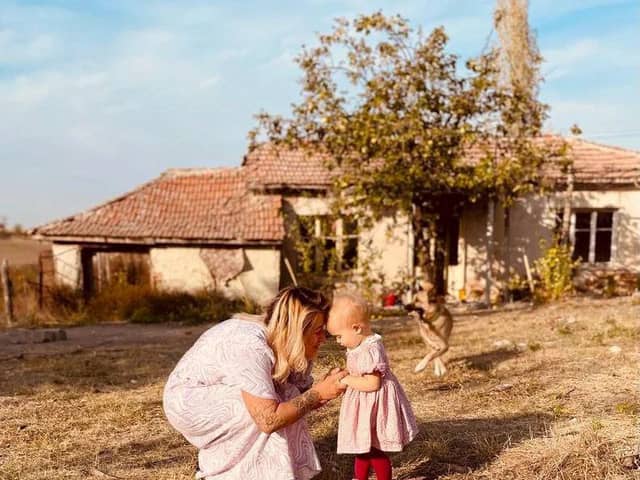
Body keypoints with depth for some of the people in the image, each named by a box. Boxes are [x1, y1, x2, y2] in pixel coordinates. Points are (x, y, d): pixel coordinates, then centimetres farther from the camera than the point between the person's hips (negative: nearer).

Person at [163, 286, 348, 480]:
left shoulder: (287, 348, -7)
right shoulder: (252, 347, -33)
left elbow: (300, 402, -2)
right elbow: (269, 421, -35)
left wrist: (328, 390, -21)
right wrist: (318, 393, -28)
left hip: (215, 396, 9)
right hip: (186, 403, -9)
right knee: (273, 411, -23)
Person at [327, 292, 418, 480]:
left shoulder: (370, 350, -28)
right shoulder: (362, 344, 3)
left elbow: (372, 384, -30)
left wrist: (347, 380, -23)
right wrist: (345, 376, 1)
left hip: (374, 406, -10)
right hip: (367, 405, 10)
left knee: (373, 450, 6)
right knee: (363, 445, 24)